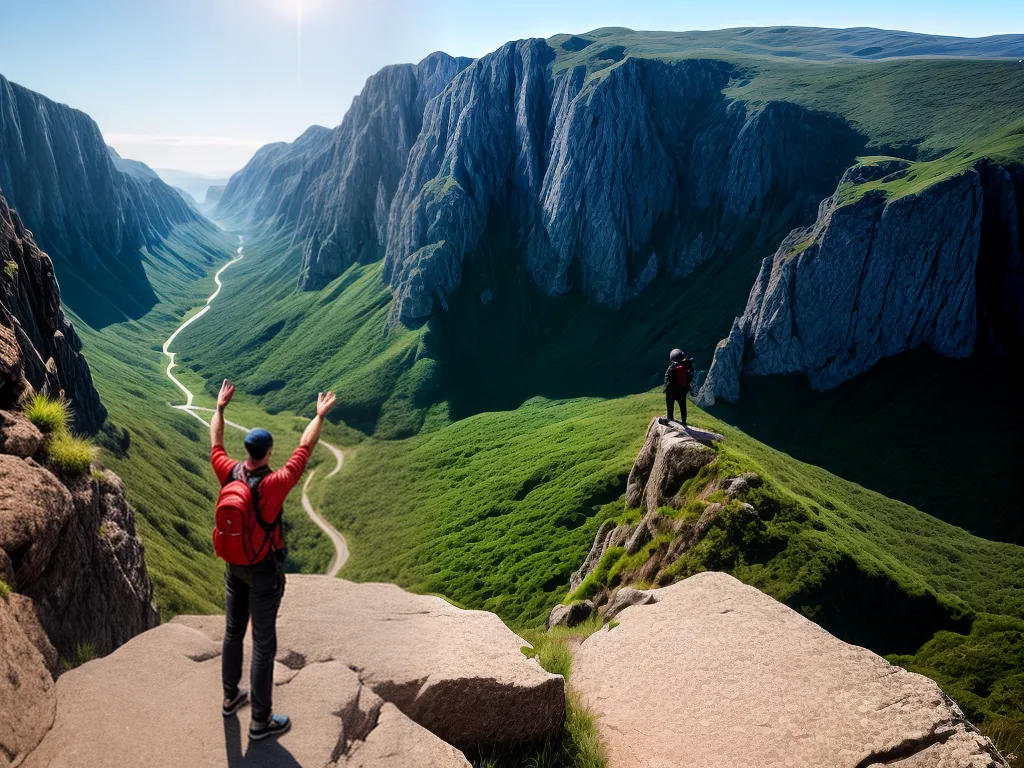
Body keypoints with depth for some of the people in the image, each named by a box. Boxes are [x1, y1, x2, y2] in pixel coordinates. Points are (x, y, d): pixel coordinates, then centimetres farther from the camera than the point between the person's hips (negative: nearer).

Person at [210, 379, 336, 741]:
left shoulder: (229, 473, -14)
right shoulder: (275, 484, -30)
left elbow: (215, 444, 5)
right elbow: (305, 449, -20)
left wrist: (220, 407, 16)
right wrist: (320, 415, -8)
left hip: (235, 564, 6)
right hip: (264, 571, -6)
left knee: (233, 632, 22)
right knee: (263, 644, 5)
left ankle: (231, 697, 42)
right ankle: (261, 721, 16)